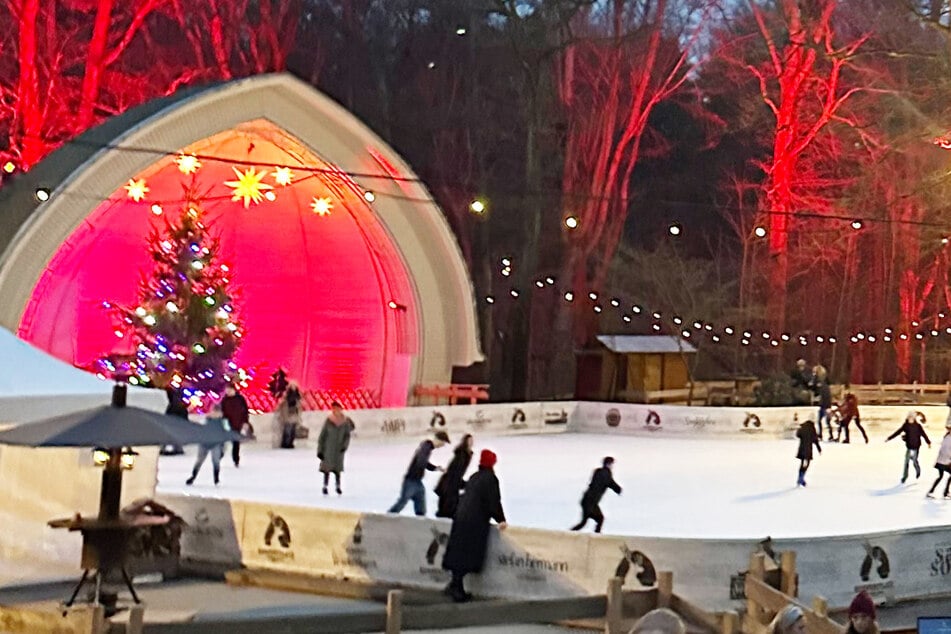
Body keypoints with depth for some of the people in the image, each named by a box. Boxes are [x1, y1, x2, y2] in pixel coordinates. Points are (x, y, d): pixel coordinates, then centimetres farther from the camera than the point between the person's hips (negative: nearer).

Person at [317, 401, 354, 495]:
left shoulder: (345, 422, -3)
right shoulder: (328, 421, -8)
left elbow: (347, 435, 4)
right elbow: (322, 436, -4)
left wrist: (344, 445, -13)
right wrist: (320, 450, -5)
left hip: (339, 449, 1)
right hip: (328, 448, -1)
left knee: (337, 469, 5)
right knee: (327, 468, -1)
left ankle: (338, 486, 19)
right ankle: (325, 487, 8)